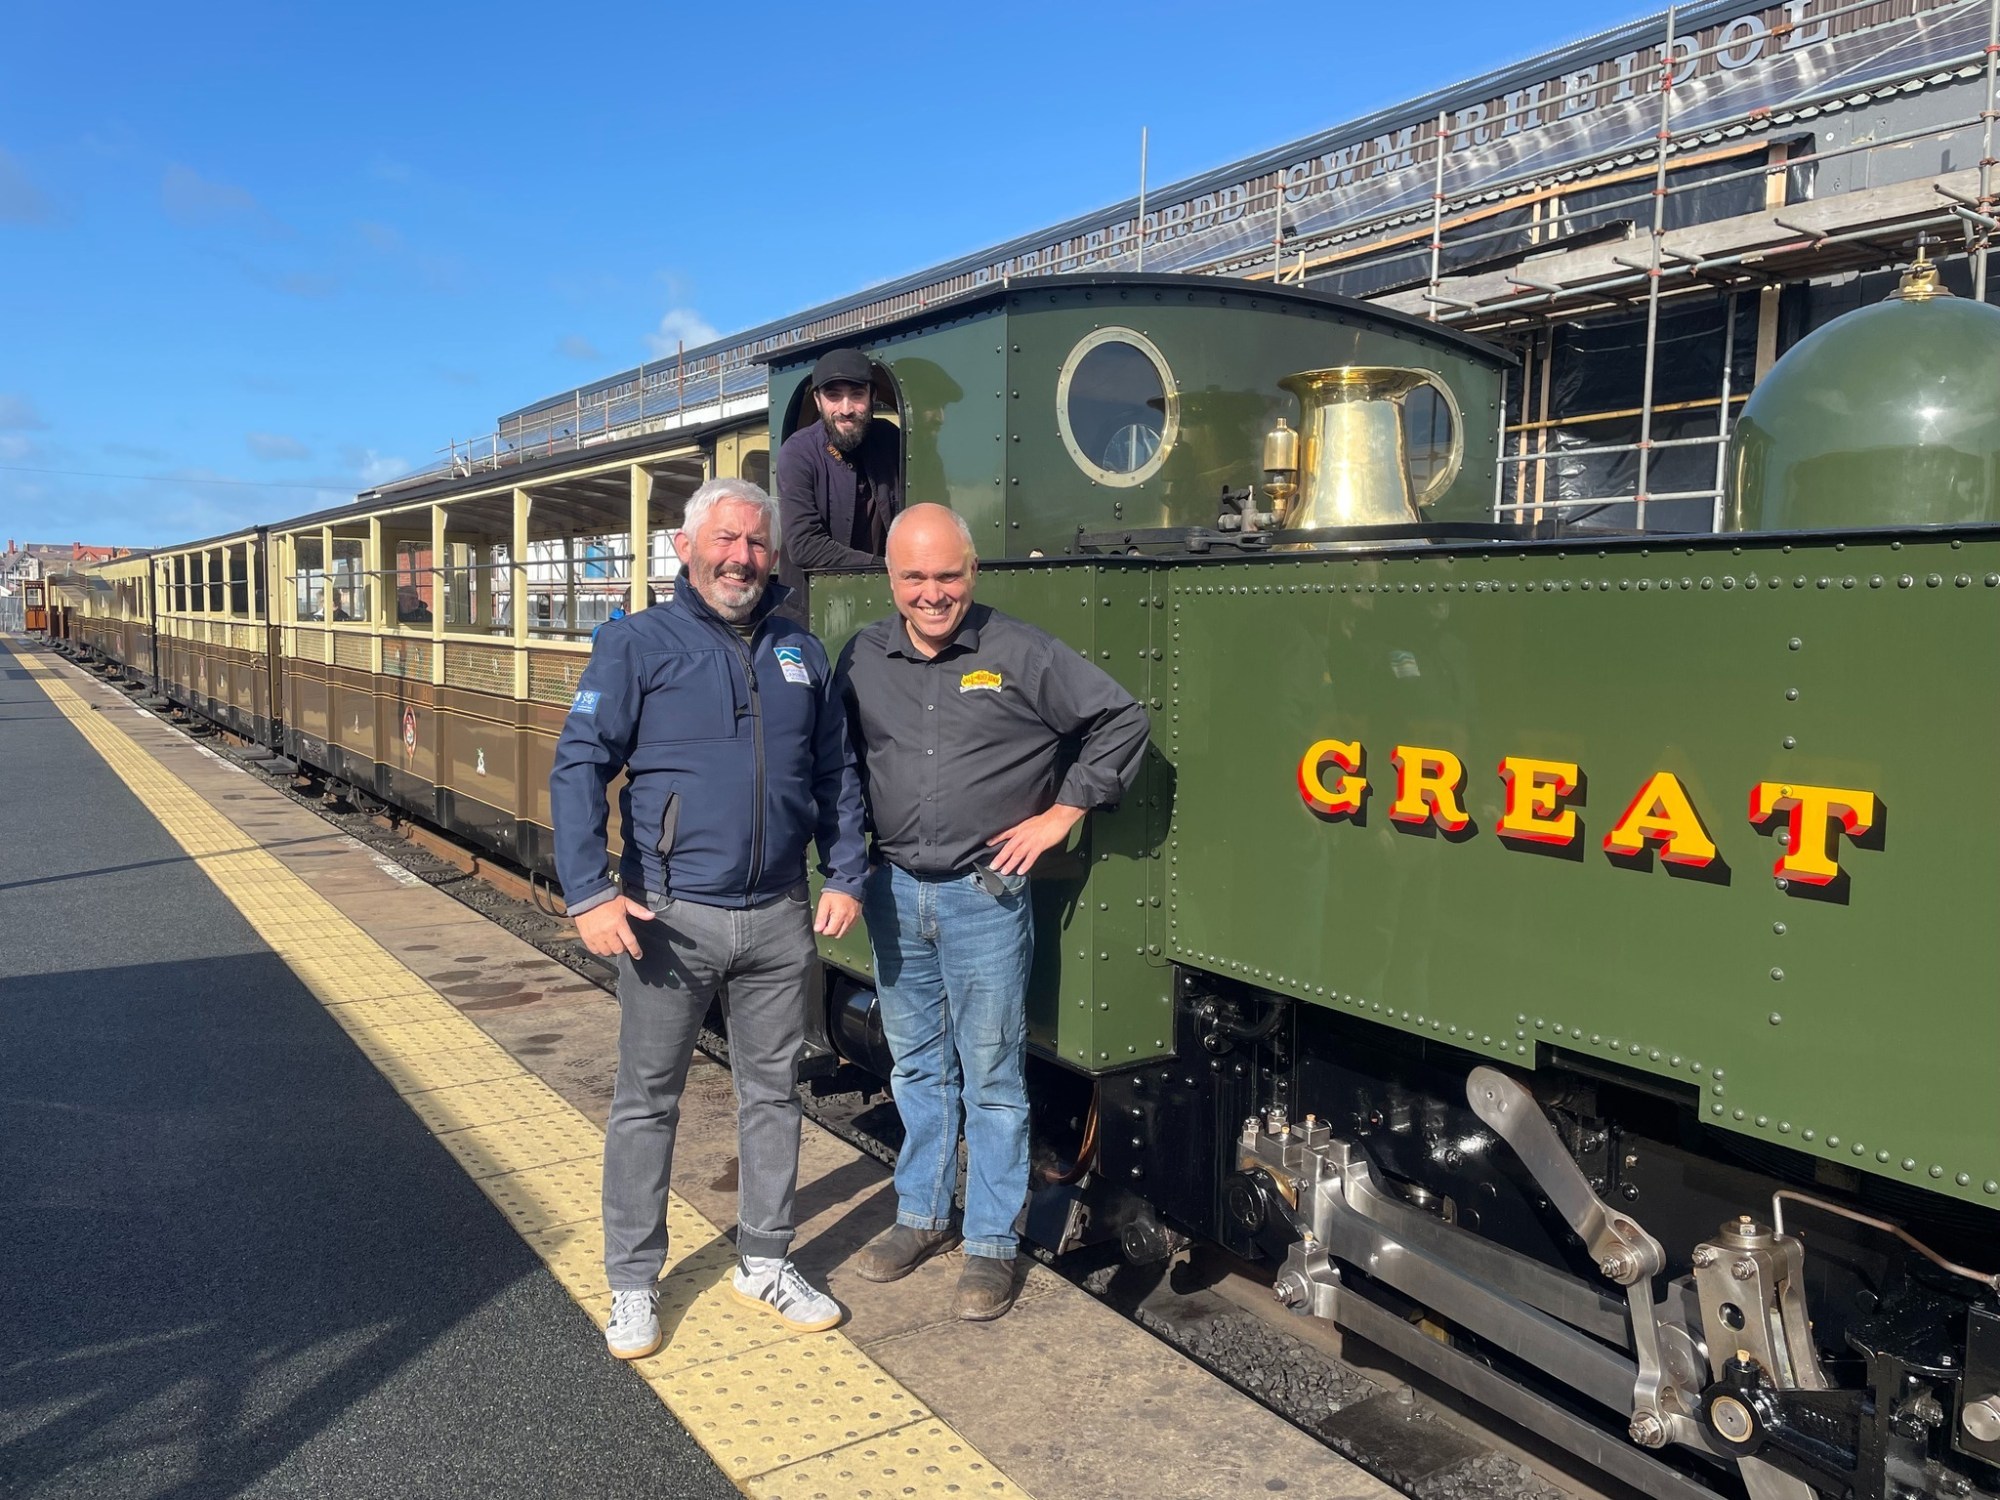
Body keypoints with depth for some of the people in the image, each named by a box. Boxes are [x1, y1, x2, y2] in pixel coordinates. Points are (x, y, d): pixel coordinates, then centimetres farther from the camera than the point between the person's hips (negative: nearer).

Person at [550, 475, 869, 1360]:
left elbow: (836, 776, 15)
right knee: (647, 1102, 7)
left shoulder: (802, 654, 10)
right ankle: (632, 1285, 23)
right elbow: (578, 767, -9)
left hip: (779, 921, 4)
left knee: (772, 1093, 14)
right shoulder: (638, 645, -3)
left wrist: (846, 877, 4)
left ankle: (766, 1263, 30)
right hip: (669, 919, -4)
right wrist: (589, 893, -18)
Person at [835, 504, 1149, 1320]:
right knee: (917, 1067, 17)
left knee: (990, 1076, 4)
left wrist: (1062, 813, -6)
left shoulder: (1020, 654, -7)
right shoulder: (863, 659, 4)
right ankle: (921, 1216, 33)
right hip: (895, 892, 4)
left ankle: (991, 1243, 18)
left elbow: (1121, 720, -4)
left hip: (985, 895, -4)